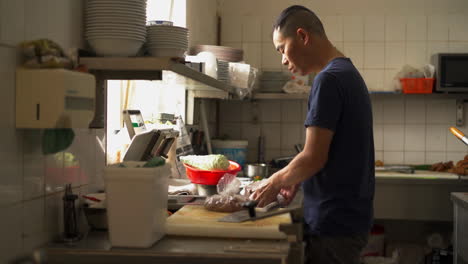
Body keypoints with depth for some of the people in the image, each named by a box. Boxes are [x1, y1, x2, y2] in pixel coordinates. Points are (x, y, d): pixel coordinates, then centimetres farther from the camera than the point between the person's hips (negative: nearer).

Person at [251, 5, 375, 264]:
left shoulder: (329, 79, -17)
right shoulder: (348, 73, 13)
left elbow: (314, 157, -19)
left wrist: (275, 183, -3)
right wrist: (295, 179, 10)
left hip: (334, 223, -9)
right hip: (349, 216, 9)